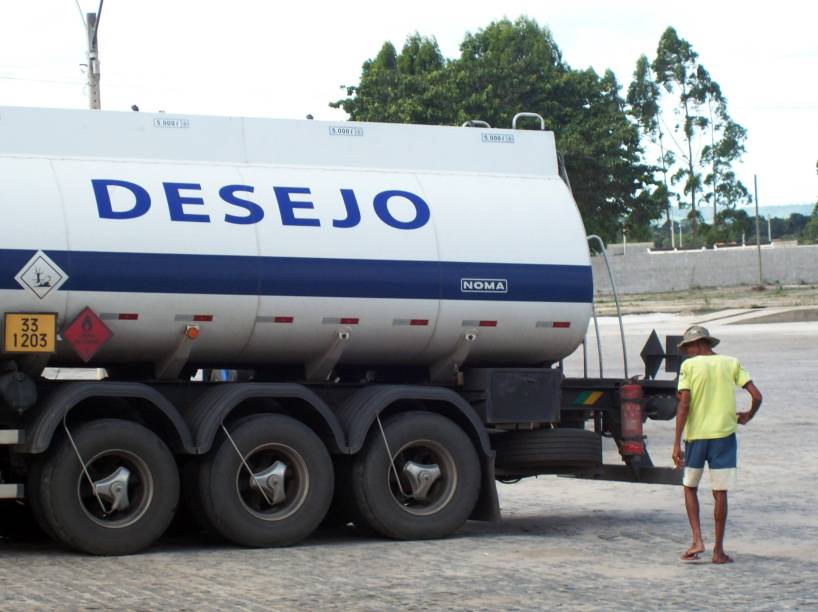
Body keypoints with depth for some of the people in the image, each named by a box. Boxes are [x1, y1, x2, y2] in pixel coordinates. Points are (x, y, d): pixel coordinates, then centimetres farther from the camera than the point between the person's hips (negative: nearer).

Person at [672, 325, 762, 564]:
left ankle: (697, 540, 2)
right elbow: (757, 396, -2)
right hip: (724, 435, 1)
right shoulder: (731, 364, 5)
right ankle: (719, 551, 7)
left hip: (695, 436, -1)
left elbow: (684, 404, -9)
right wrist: (747, 417, 18)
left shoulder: (689, 365, -1)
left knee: (690, 488, 16)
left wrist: (677, 443, -9)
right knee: (720, 493, 5)